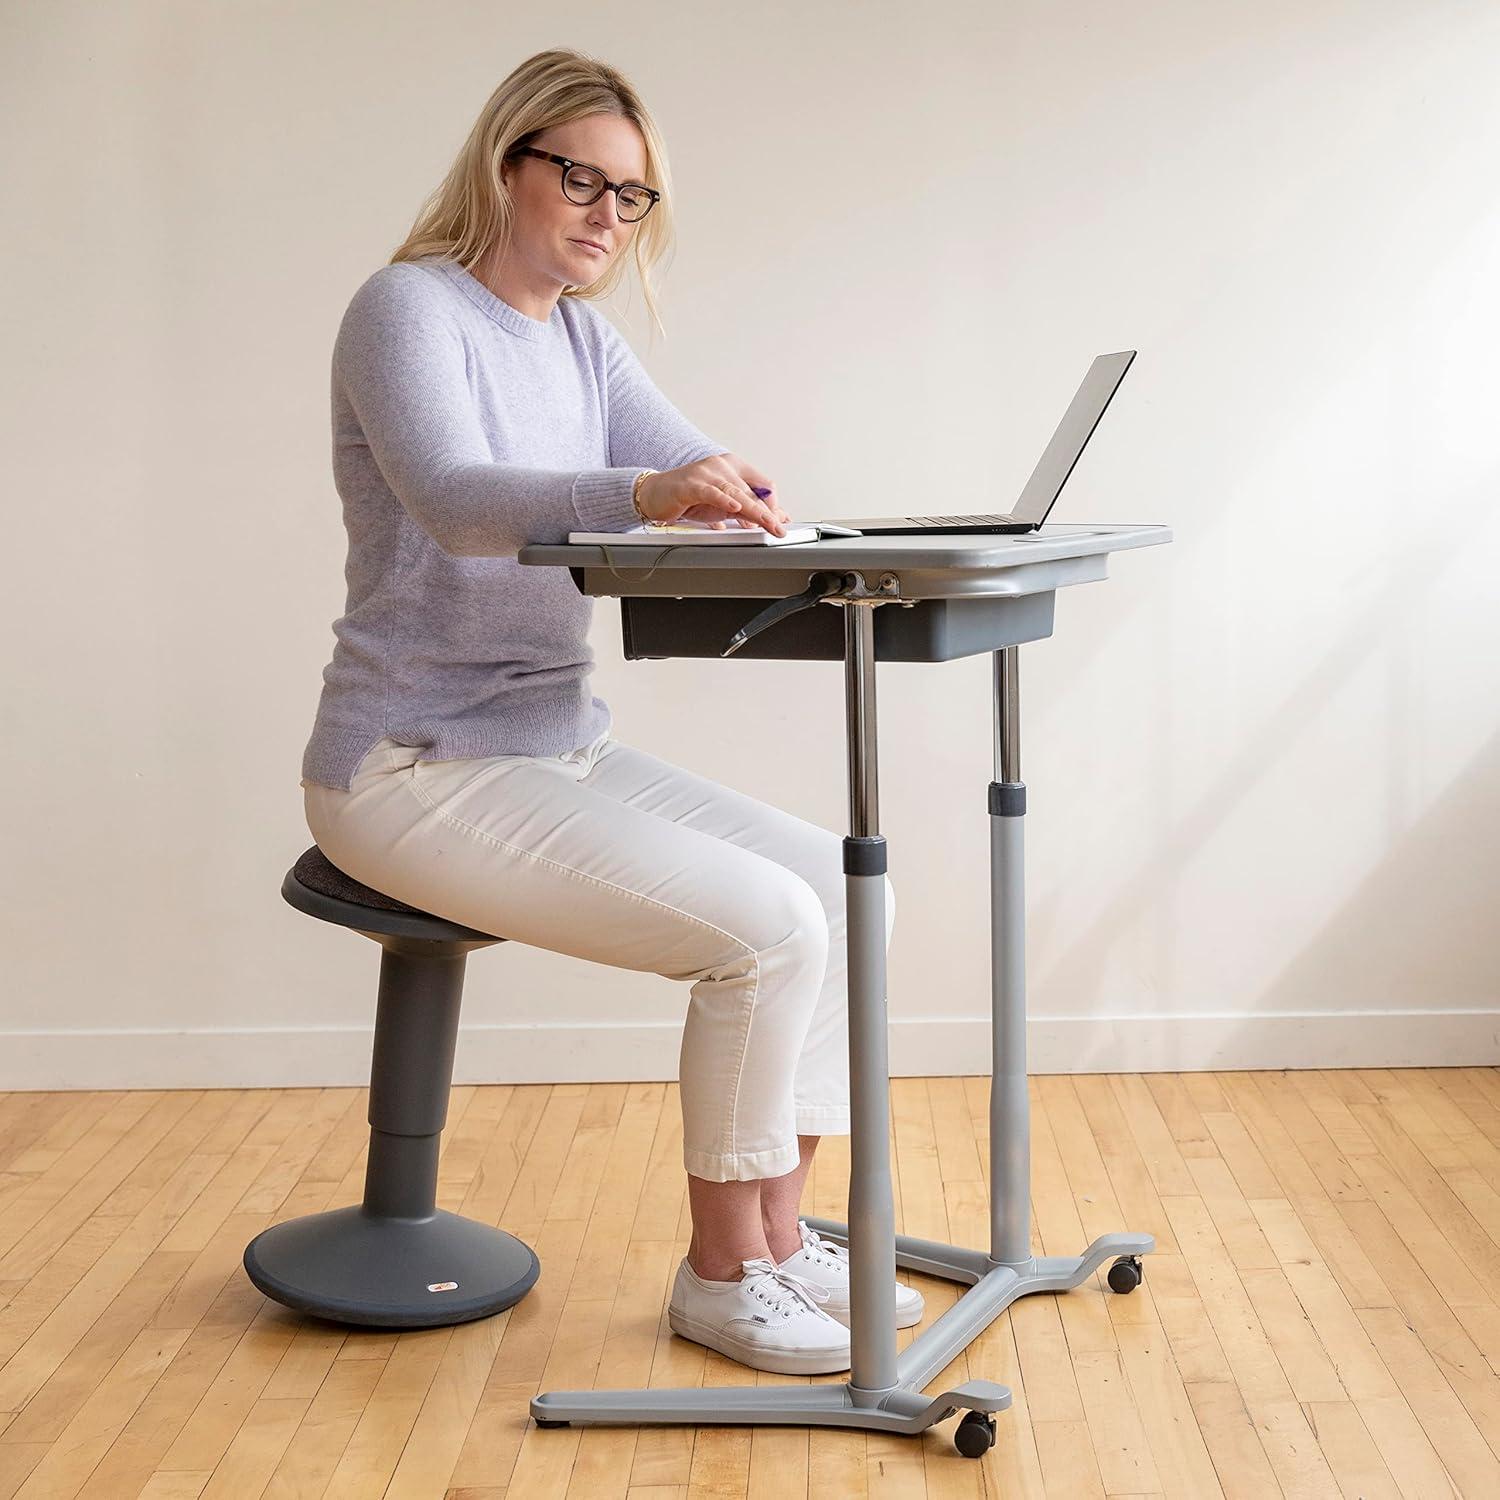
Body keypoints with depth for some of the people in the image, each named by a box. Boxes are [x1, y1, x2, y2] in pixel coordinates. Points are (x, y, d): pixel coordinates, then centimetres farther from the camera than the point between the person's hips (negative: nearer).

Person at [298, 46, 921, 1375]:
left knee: (844, 885, -1)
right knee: (766, 927, -20)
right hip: (418, 768, -8)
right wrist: (642, 494, -48)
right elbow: (454, 498, -32)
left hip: (560, 743, 9)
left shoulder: (580, 336, 12)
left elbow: (701, 474, 1)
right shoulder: (409, 308, -12)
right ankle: (720, 1274, -2)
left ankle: (778, 1236, 8)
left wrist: (749, 496, -22)